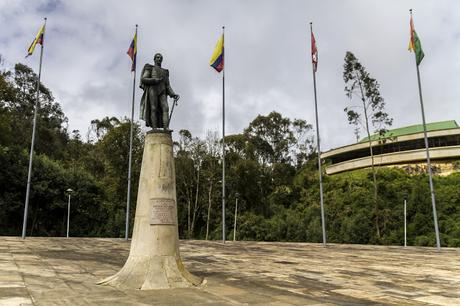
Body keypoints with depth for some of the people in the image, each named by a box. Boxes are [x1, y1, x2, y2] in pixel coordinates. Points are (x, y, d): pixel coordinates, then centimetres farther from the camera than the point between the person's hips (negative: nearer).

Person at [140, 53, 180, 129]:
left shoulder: (165, 72, 27)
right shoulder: (149, 68, 15)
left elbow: (167, 86, 18)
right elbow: (143, 79, 1)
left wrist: (173, 94, 1)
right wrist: (155, 80, -11)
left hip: (162, 92, 3)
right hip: (152, 90, -3)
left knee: (165, 108, -16)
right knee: (153, 109, -15)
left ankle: (166, 128, -27)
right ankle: (154, 128, -20)